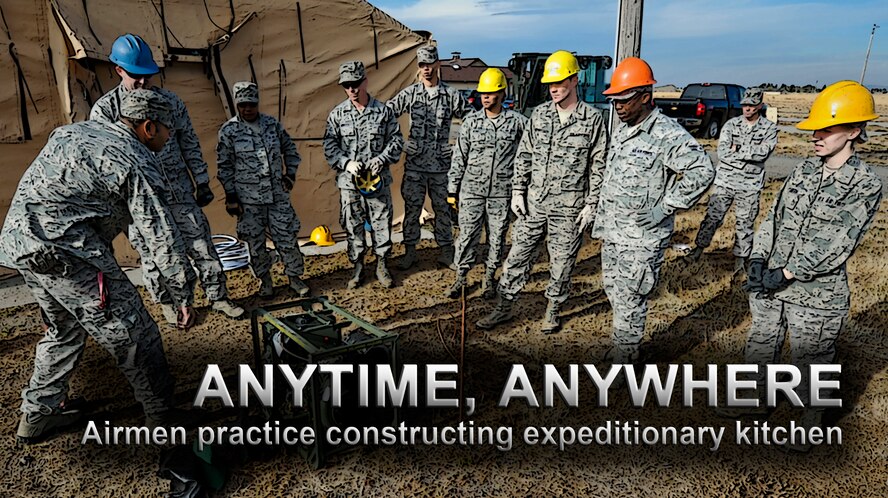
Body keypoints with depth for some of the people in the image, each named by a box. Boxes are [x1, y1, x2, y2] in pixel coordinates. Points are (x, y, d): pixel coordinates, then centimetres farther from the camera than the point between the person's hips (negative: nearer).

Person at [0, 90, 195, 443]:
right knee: (133, 336, 0)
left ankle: (37, 414, 37)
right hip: (66, 252, -9)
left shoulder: (73, 130, 18)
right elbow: (162, 236, -10)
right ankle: (164, 415, 9)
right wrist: (182, 298, -6)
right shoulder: (136, 162, -8)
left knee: (63, 328, 27)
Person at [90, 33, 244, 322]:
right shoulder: (104, 110, -3)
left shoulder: (170, 101, 5)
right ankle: (168, 303, 29)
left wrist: (202, 183, 10)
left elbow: (190, 145, 10)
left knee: (202, 246, 6)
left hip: (180, 194, 2)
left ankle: (218, 298, 20)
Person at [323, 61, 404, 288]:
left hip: (379, 179, 0)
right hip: (349, 181, 1)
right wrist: (346, 163, -12)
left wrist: (382, 159, -11)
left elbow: (396, 140, 4)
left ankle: (382, 266, 22)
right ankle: (357, 267, 24)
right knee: (353, 226, 8)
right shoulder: (337, 114, 2)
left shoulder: (384, 111, 0)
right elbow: (329, 146, 4)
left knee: (381, 224, 6)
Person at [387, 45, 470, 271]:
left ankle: (446, 252, 20)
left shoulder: (451, 95, 0)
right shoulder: (409, 93, 2)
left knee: (442, 207, 9)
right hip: (414, 162, 0)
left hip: (441, 163, 0)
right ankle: (410, 251, 19)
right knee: (411, 207, 6)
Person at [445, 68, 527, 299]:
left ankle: (489, 278, 24)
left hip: (502, 192, 0)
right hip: (471, 191, 1)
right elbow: (459, 157, 6)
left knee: (497, 237, 8)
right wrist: (452, 190, 5)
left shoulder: (517, 122, 0)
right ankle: (461, 277, 16)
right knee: (467, 235, 2)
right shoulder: (471, 121, 4)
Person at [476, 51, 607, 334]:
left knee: (561, 264, 8)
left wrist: (591, 204, -7)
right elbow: (524, 155, 10)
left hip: (568, 209, -3)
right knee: (517, 257, 8)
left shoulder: (592, 119, -4)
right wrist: (517, 191, 3)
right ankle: (504, 308, 21)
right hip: (533, 204, 3)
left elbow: (598, 166, -3)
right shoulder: (539, 114, 6)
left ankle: (553, 312, 27)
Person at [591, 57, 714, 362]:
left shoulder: (667, 134, -16)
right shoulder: (621, 130, 11)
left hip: (641, 238, -9)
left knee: (628, 302, -1)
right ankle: (624, 345, 38)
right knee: (613, 291, 19)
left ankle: (623, 359, 14)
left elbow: (702, 172, -22)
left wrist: (664, 208, -20)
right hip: (612, 233, 9)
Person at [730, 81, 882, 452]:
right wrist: (758, 259, -7)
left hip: (816, 294, -5)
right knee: (760, 348, 19)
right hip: (769, 283, 6)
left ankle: (811, 422, 34)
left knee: (810, 362, 10)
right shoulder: (804, 170, 4)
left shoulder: (866, 184, -12)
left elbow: (837, 244, -17)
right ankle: (759, 403, 42)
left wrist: (785, 274, -19)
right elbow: (774, 216, 6)